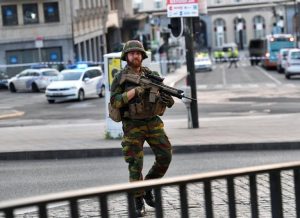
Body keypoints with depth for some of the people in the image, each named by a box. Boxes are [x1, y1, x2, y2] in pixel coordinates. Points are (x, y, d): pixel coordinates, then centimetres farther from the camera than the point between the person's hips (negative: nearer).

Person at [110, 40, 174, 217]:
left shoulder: (152, 75, 5)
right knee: (136, 164, -3)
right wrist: (135, 90, -21)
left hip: (154, 123, 3)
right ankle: (139, 201, 10)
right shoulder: (120, 78, -3)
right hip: (133, 126, -3)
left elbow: (169, 101, 7)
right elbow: (115, 102, -14)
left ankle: (148, 187, 17)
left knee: (165, 157, -5)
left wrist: (167, 99, -18)